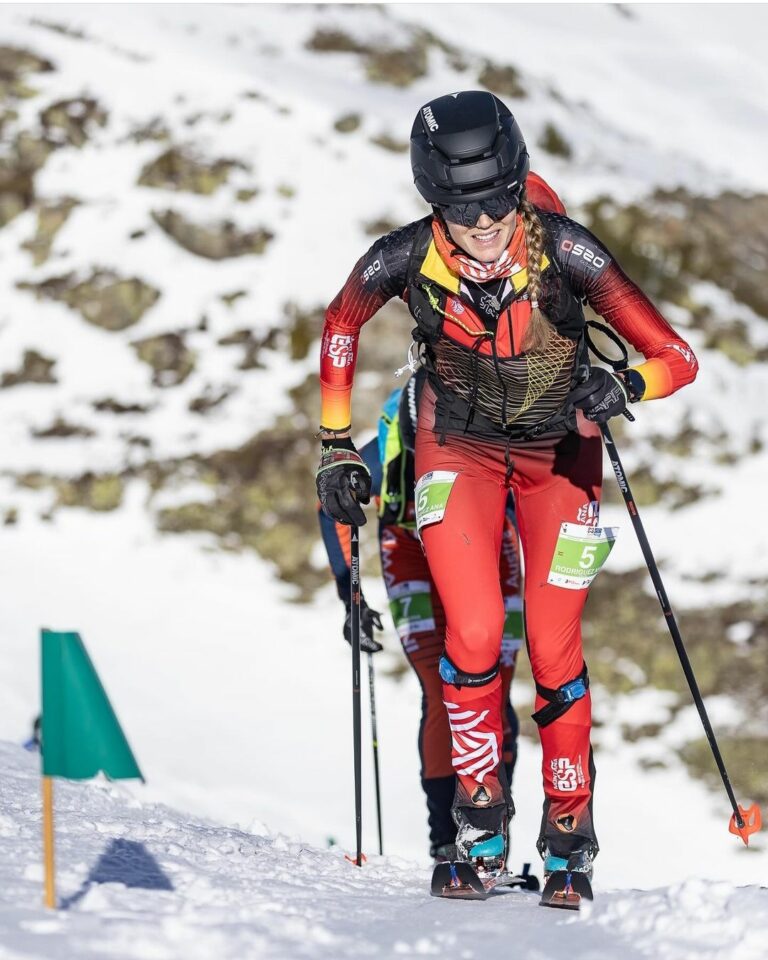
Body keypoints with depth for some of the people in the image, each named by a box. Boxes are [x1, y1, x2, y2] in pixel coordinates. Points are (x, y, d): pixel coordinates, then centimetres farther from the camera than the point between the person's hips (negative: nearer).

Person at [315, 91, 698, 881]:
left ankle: (569, 819, 18)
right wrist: (335, 448, 1)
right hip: (459, 450, 0)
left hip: (560, 452, 0)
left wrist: (622, 387, -47)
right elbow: (340, 326, -1)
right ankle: (478, 795, 8)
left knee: (553, 650, -3)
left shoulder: (564, 251, -29)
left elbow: (677, 358, -26)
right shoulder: (405, 260, -25)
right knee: (475, 632, -16)